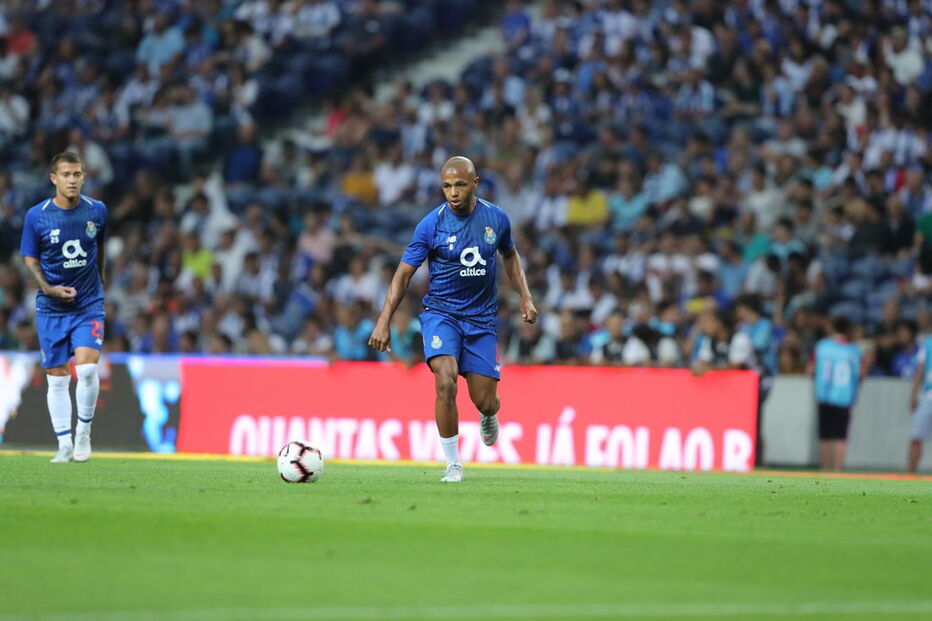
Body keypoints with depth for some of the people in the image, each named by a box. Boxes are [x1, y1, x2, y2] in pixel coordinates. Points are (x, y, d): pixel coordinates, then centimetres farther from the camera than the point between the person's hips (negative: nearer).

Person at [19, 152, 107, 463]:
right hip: (51, 308, 0)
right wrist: (48, 288, -15)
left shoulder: (97, 211, -3)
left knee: (87, 368, -18)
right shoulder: (36, 216, -7)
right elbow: (30, 259, 0)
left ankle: (84, 432, 3)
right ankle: (64, 445, 14)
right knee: (57, 378, 4)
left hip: (90, 304, 0)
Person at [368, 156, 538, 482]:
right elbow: (404, 272, -8)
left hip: (482, 319, 2)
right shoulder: (431, 224, -12)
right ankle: (452, 465, -12)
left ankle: (488, 416, 41)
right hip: (441, 312, -2)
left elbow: (510, 255, 17)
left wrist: (525, 297, 8)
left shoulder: (496, 218, -3)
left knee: (485, 402, 0)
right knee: (446, 383, -25)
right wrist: (384, 321, -15)